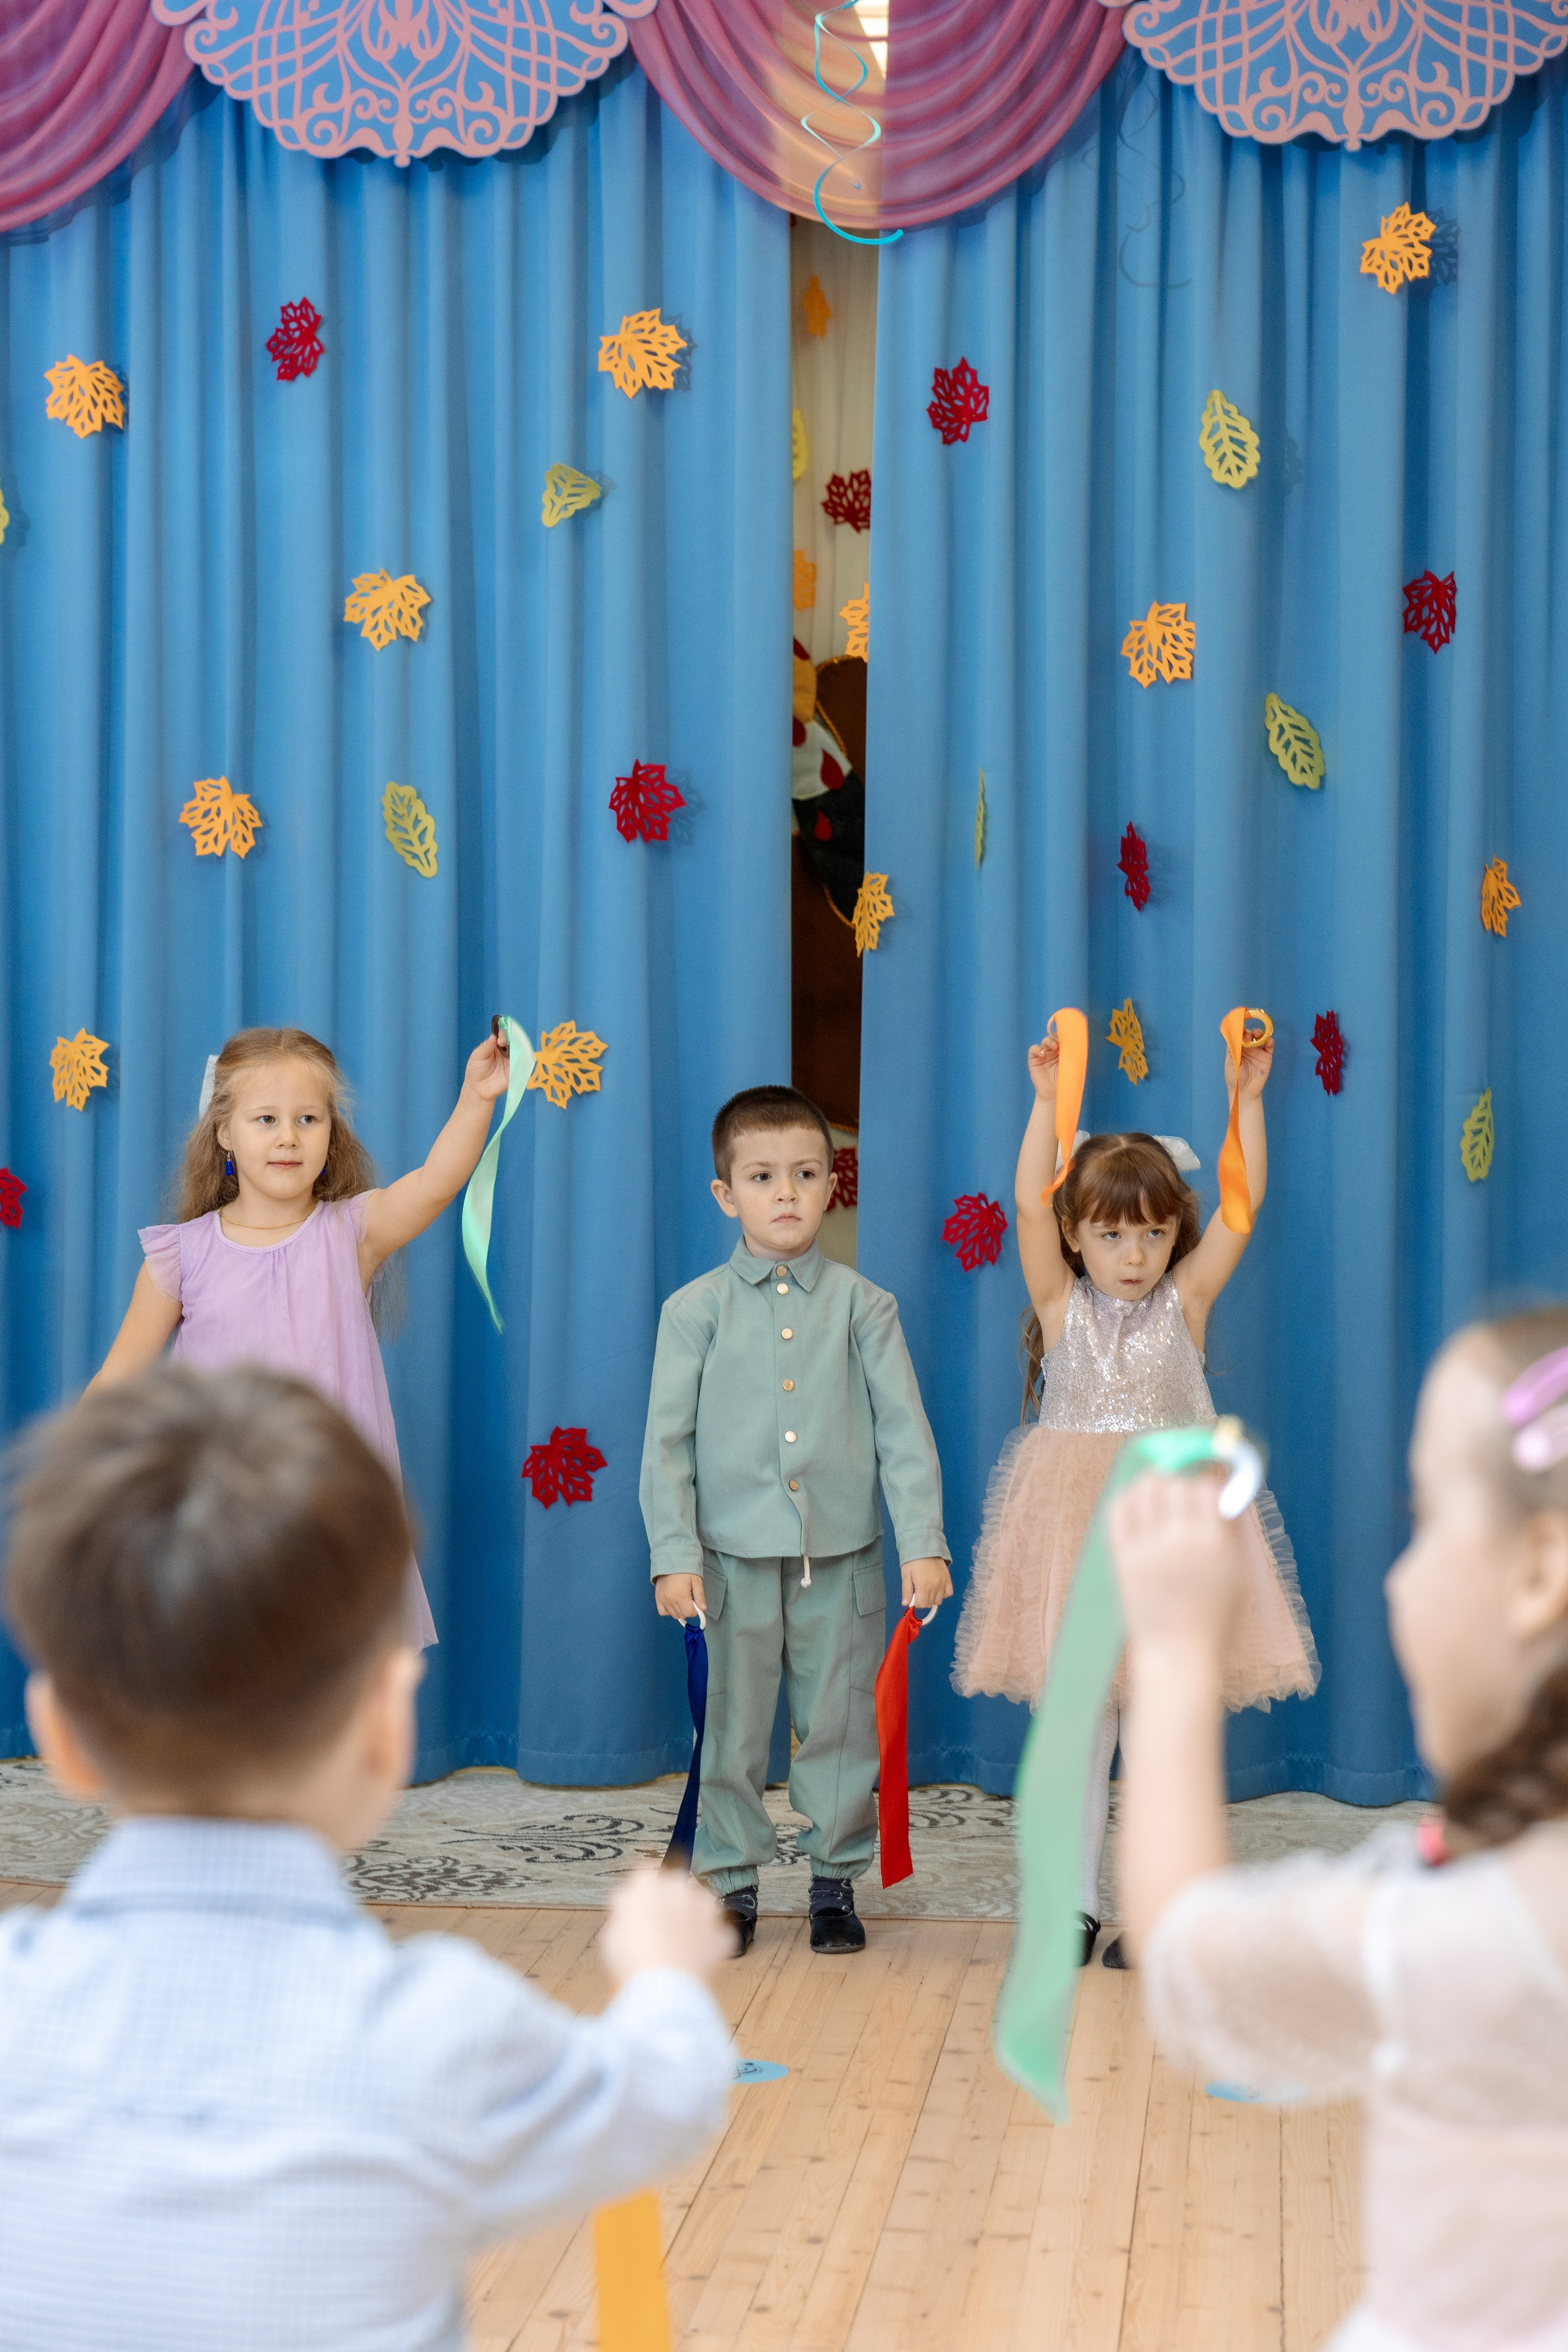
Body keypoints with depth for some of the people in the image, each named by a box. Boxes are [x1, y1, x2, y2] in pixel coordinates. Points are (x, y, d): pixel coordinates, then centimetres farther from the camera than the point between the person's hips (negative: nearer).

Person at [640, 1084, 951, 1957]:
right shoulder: (696, 1310, 0)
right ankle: (732, 1882, 21)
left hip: (841, 1557, 1)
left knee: (840, 1723, 8)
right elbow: (667, 1440, 0)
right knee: (734, 1728, 7)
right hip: (735, 1557, 0)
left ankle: (837, 1880, 23)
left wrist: (924, 1544, -6)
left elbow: (904, 1429, 1)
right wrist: (674, 1554, -7)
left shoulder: (862, 1305, 2)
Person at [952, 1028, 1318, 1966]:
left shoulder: (1184, 1302, 3)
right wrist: (1049, 1101, -20)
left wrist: (1247, 1099, -13)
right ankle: (1076, 1905, 15)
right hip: (1076, 1521, 0)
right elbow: (1031, 1203, -11)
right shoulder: (1062, 1303, 2)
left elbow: (1243, 1205, -5)